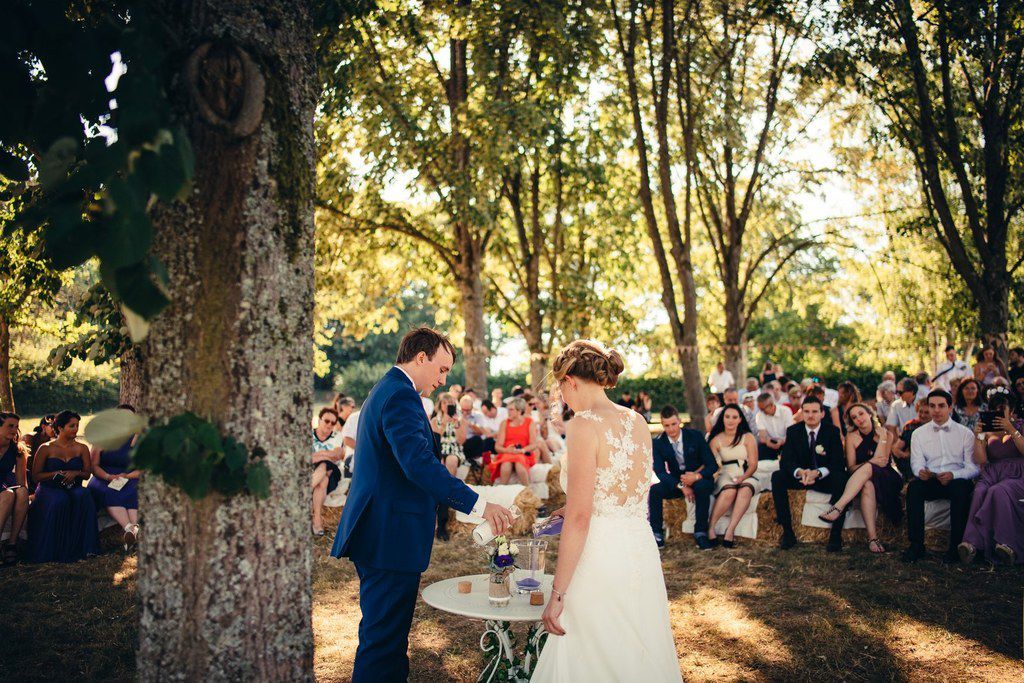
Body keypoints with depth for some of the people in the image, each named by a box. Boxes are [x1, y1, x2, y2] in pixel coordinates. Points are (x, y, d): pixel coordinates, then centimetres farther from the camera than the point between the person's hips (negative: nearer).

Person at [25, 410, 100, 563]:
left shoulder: (81, 448, 13)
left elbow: (87, 473, 10)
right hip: (49, 489, -2)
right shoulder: (46, 449, 6)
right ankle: (53, 550, -29)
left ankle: (83, 547, -32)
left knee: (83, 496, -34)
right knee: (59, 500, -38)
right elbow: (36, 475, 3)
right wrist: (57, 474, -12)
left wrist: (76, 473, -13)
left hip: (74, 488, 2)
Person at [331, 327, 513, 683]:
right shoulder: (400, 395, -16)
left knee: (384, 633, 19)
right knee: (383, 639, -4)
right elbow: (419, 463, -29)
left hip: (378, 536, 11)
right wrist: (479, 505, -29)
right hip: (391, 537, -11)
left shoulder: (384, 390, 18)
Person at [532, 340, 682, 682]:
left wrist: (557, 594, -14)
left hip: (600, 561, -7)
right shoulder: (638, 423, 8)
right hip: (643, 554, 8)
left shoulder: (584, 424, -14)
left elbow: (579, 518, -18)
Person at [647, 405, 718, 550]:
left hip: (698, 478, -2)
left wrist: (696, 476, -30)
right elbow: (660, 472, -13)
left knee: (703, 486, -36)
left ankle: (700, 532, -24)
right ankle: (657, 533, -14)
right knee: (655, 490, -27)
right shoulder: (658, 443, -7)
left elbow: (713, 465, -11)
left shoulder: (695, 436, -10)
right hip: (675, 481, 2)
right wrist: (681, 486, -28)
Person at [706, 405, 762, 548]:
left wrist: (743, 477, -17)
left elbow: (753, 464, -1)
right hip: (726, 477, 0)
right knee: (730, 491, -36)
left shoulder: (748, 437, 7)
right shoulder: (716, 440, 9)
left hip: (747, 477, 0)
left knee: (745, 490, -36)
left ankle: (730, 531, -39)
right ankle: (710, 526, -28)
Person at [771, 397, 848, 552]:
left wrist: (818, 473, -34)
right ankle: (787, 532, -24)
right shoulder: (793, 431, -1)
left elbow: (838, 463, -14)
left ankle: (836, 535, -26)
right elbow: (785, 461, -9)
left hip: (825, 478, -2)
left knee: (841, 479, -34)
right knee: (776, 477, -26)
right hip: (800, 476, 2)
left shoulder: (832, 431, -5)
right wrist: (800, 472, -33)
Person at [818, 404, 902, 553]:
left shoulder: (886, 434, 2)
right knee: (868, 486, -36)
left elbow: (882, 462, -10)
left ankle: (838, 507, -44)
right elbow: (851, 467, -2)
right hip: (862, 480, 1)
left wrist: (882, 437, -13)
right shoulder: (852, 437, 4)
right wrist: (871, 462, -20)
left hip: (885, 479, -1)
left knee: (868, 468, -34)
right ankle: (872, 537, -39)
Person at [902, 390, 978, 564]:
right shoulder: (919, 434, 13)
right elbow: (916, 462, 4)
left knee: (961, 488, -36)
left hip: (957, 481, -1)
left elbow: (973, 467, 0)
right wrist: (921, 471, -22)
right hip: (930, 481, 2)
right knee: (914, 487, -31)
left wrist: (953, 475, -21)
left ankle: (956, 546, -28)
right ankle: (916, 545, -27)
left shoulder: (965, 433, 8)